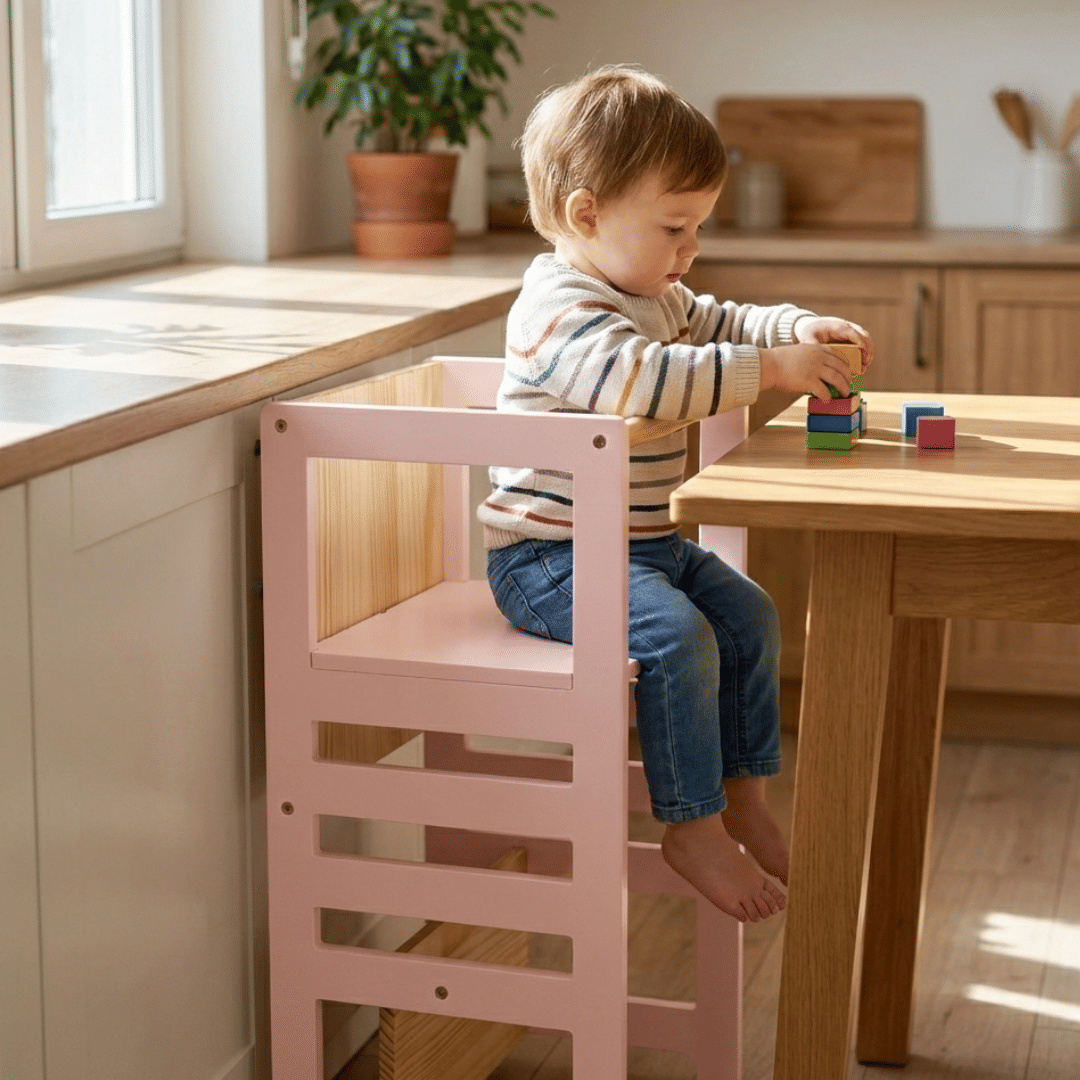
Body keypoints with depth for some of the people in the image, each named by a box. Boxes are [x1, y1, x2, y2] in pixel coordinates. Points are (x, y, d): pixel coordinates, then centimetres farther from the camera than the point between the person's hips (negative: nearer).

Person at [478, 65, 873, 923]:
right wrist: (769, 369, -34)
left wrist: (803, 329, 5)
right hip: (550, 555, -10)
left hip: (642, 543, 10)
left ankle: (743, 796, 19)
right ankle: (692, 828, -15)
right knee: (674, 634, -27)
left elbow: (720, 322, 26)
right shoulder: (561, 308, -21)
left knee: (748, 614, 9)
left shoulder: (657, 298, 12)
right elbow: (640, 378, -38)